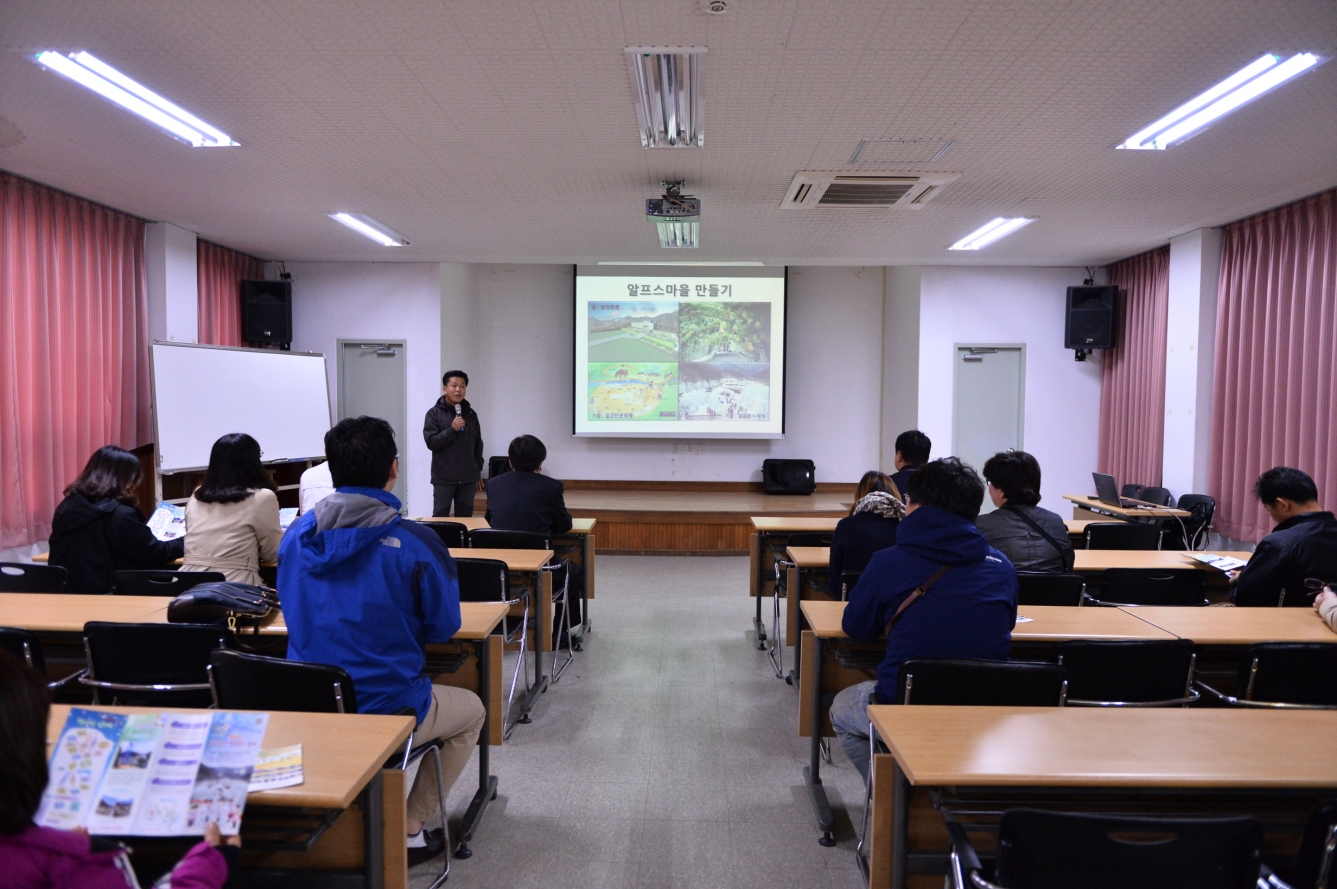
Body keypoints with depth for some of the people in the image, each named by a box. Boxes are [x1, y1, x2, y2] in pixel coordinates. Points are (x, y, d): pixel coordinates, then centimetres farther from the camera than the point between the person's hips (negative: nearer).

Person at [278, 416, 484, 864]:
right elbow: (443, 628, -7)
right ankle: (408, 829, 21)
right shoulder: (413, 542, -18)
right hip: (387, 712, -5)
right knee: (472, 709, 24)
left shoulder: (296, 536, -3)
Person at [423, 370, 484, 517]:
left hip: (468, 478, 3)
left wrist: (478, 472, 14)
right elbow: (431, 442, -9)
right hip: (443, 478, -3)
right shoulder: (434, 413, -1)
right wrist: (452, 429, -19)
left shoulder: (471, 414, 9)